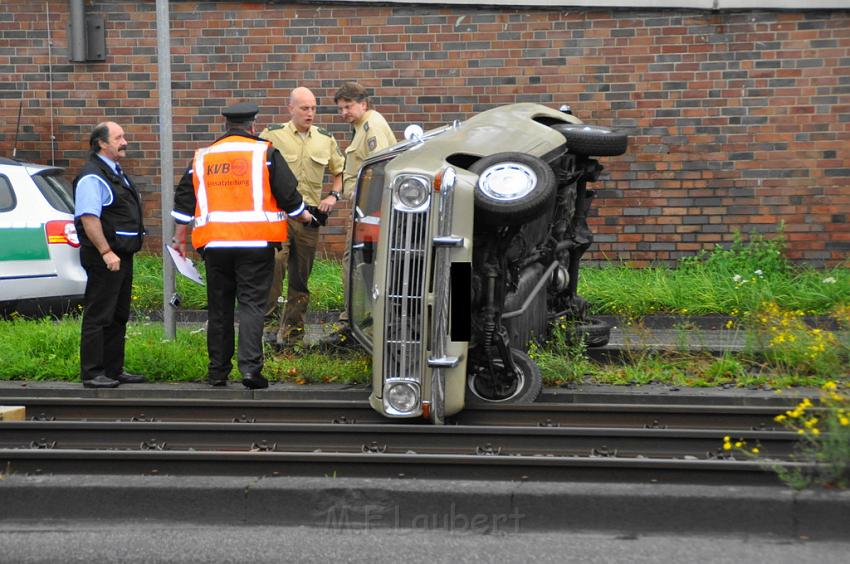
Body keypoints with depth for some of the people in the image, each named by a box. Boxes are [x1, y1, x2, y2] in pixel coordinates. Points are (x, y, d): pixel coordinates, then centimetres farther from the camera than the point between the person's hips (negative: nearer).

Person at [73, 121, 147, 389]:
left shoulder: (116, 173, 18)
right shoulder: (92, 176, -15)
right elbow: (88, 217, -23)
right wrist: (106, 252, -25)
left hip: (121, 255, 10)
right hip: (104, 258, -10)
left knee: (118, 316, 15)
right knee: (98, 316, -5)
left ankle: (114, 369, 23)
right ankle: (92, 374, 0)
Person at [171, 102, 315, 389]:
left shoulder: (203, 157, 12)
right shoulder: (265, 153, 0)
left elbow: (184, 200, 16)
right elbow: (288, 194, -1)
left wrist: (179, 239, 25)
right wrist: (304, 216, 19)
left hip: (215, 244, 3)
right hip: (256, 243, -3)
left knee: (219, 307, 12)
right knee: (252, 304, -1)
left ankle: (218, 371, 17)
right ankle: (250, 366, -13)